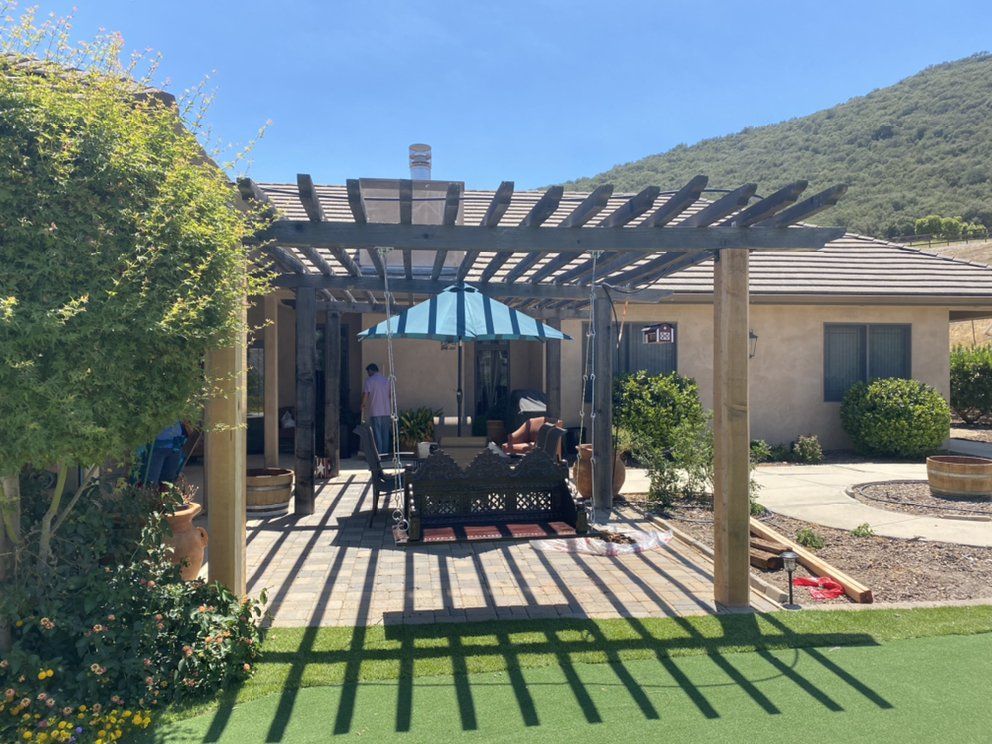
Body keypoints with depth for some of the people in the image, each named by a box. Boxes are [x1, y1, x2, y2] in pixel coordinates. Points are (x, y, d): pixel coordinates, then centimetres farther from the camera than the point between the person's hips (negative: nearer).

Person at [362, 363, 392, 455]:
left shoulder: (369, 380, -3)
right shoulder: (386, 380, 13)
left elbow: (365, 395, -10)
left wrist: (363, 405, 7)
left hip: (375, 412, -5)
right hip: (386, 412, 5)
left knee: (377, 434, -3)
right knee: (385, 434, 9)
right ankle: (385, 453, 10)